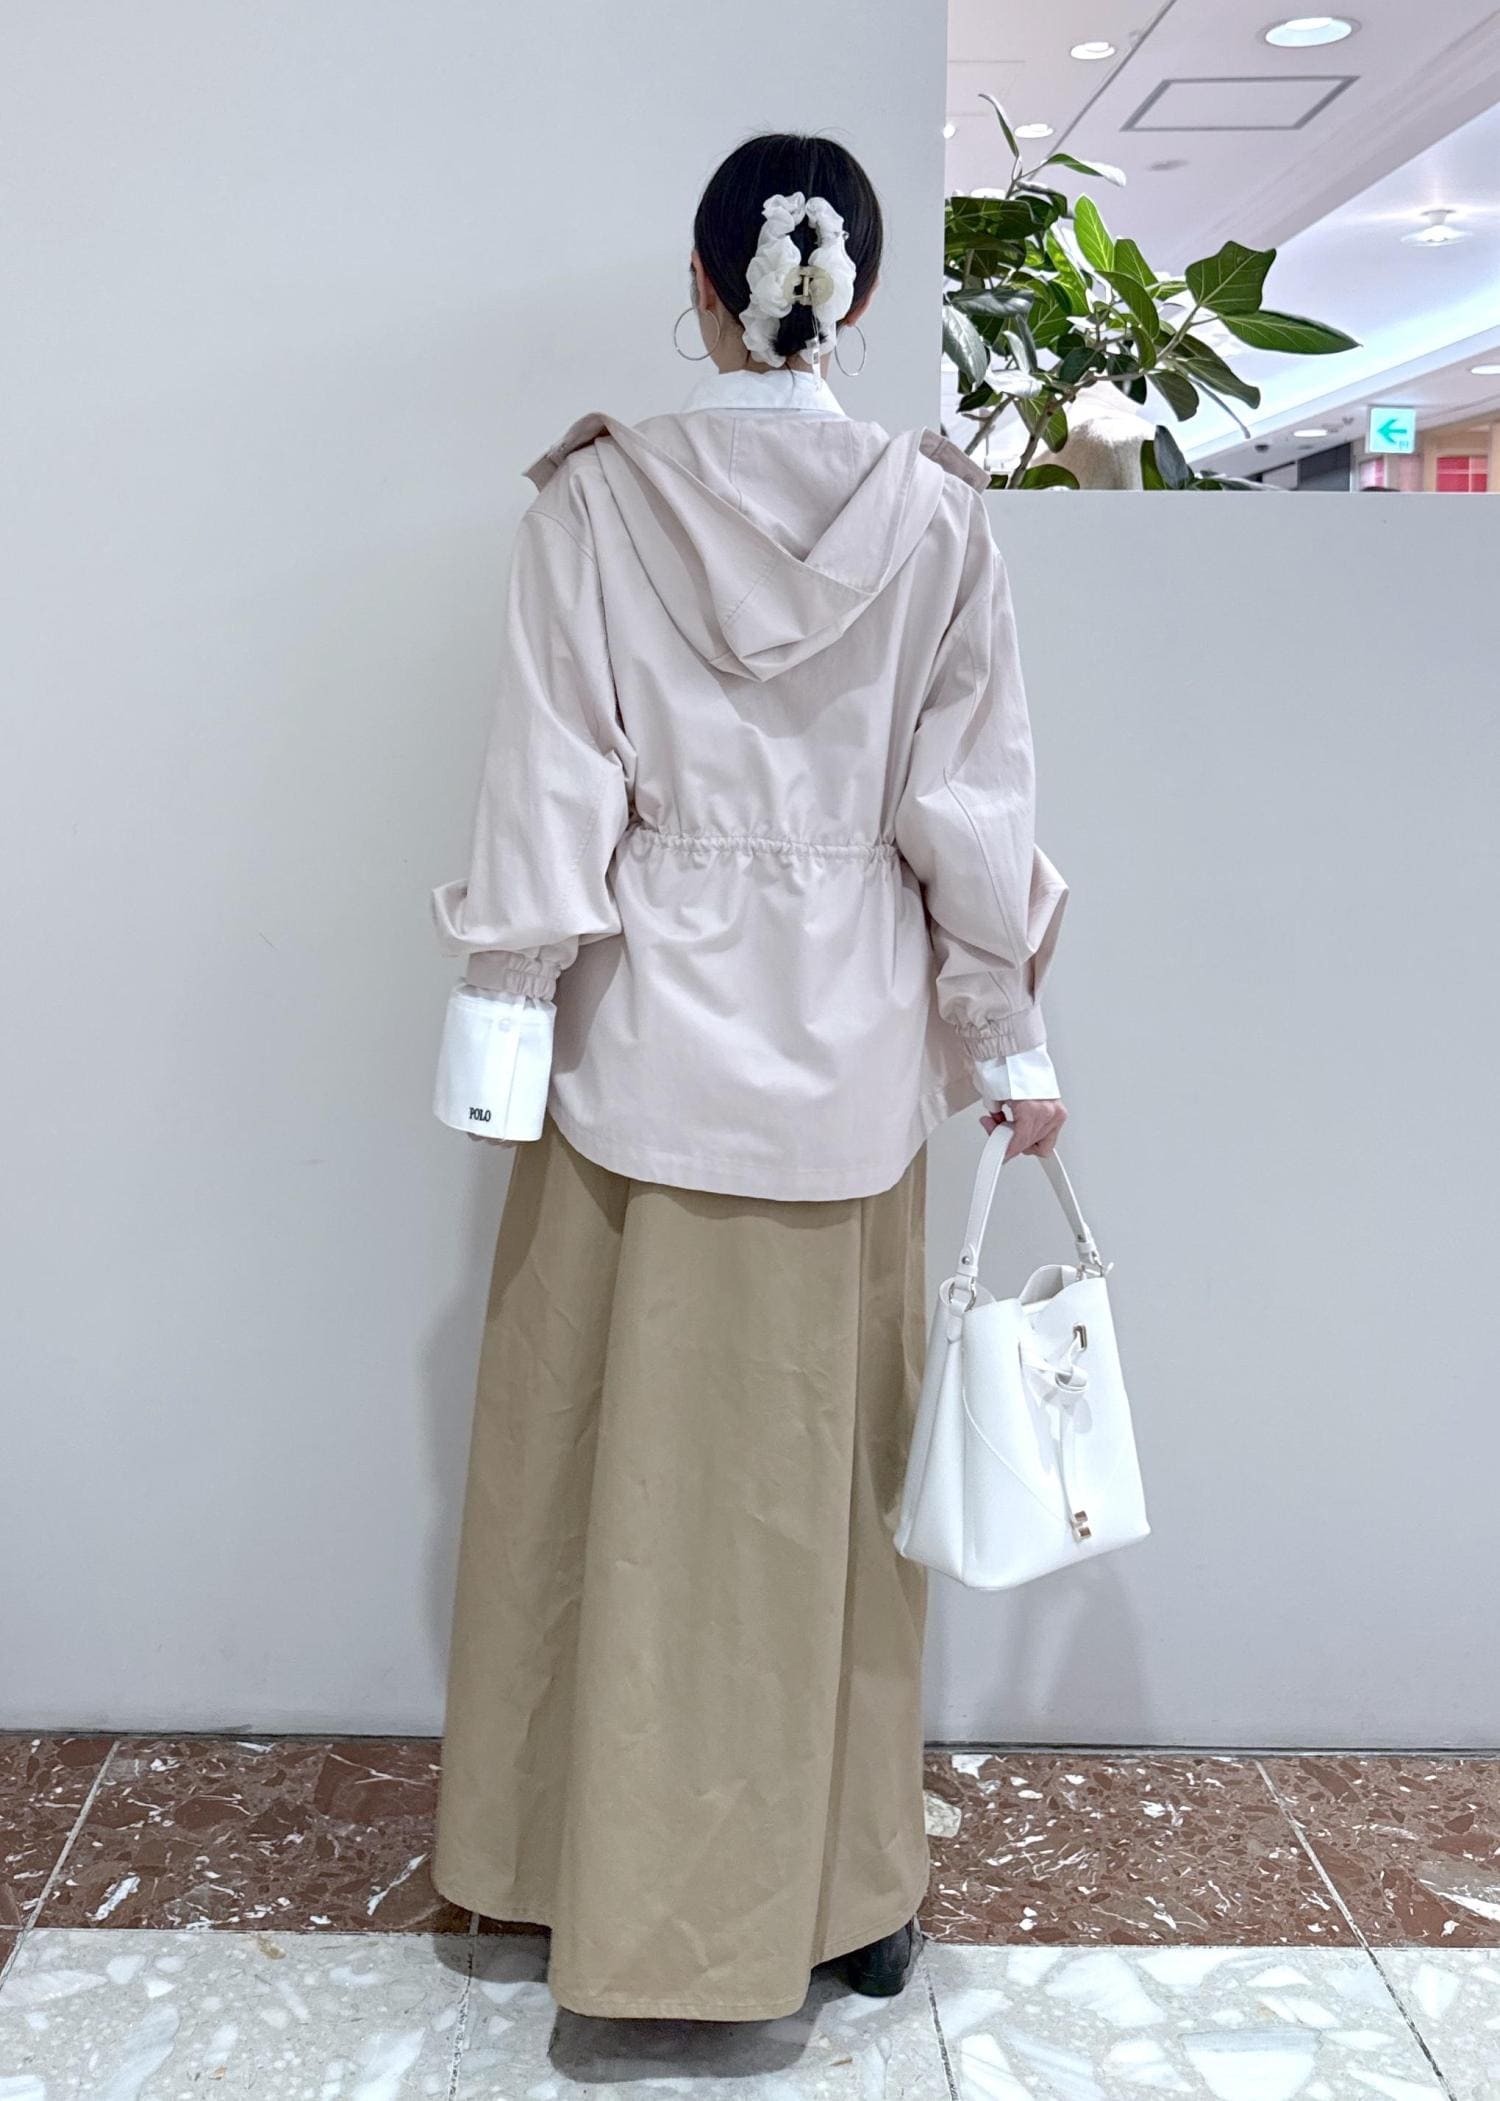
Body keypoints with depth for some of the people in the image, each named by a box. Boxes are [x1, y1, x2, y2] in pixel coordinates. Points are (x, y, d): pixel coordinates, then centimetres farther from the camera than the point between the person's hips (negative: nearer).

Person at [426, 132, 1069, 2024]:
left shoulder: (596, 498, -5)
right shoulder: (934, 512, -2)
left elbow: (549, 789, -7)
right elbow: (971, 801, -1)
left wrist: (504, 1031, -2)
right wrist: (1010, 1042, 7)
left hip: (645, 1030, -1)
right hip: (849, 1041, 1)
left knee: (620, 1442, 12)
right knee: (828, 1457, 12)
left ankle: (605, 1858, 27)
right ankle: (842, 1885, 26)